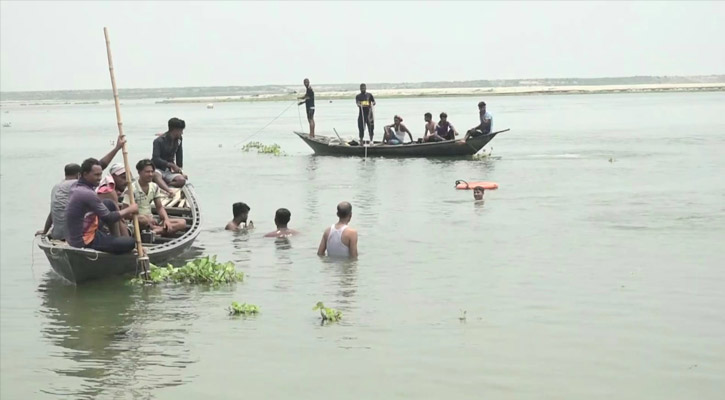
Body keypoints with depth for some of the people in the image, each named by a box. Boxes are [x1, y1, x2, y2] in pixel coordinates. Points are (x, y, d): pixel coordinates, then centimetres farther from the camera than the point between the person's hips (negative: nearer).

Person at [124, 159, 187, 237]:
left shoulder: (154, 187, 10)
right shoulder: (132, 188, -11)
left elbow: (160, 207, 14)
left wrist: (166, 219, -8)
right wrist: (147, 219, -26)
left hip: (151, 221, 6)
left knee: (182, 223, -13)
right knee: (143, 219, -43)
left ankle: (154, 231, -31)